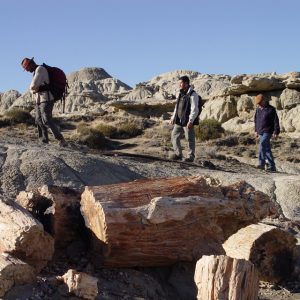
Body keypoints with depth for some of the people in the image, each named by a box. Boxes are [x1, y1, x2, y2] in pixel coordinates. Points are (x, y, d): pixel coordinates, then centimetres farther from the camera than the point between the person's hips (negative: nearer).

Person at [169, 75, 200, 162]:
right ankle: (178, 154, 18)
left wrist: (191, 121, -23)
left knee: (190, 139, -1)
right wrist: (173, 117, 20)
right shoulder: (181, 94, 15)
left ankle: (190, 156, 9)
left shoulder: (192, 95, -11)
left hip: (187, 122, -8)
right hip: (179, 121, 8)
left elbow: (195, 109, -17)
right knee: (174, 136, 8)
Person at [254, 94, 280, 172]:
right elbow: (256, 120, 23)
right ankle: (272, 167, 16)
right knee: (267, 149, 10)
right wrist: (256, 130, 20)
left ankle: (261, 164, -29)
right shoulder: (258, 109, 12)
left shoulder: (271, 109, -7)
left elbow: (276, 121, -7)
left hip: (267, 132, -7)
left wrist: (276, 132, -11)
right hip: (260, 132, 7)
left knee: (262, 145, -25)